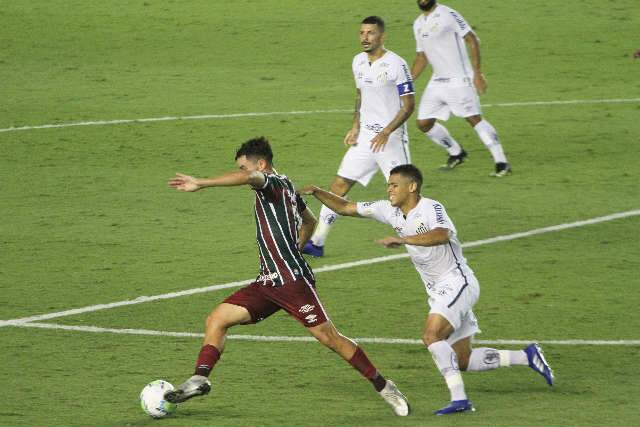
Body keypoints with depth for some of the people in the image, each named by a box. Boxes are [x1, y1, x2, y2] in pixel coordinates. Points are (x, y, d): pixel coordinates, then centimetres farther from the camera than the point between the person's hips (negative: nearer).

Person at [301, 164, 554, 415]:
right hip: (437, 291, 9)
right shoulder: (389, 211, 6)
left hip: (457, 282, -9)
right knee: (462, 361, 8)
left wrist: (402, 239, -47)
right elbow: (346, 208, 9)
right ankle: (527, 357, 20)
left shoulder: (431, 208, -17)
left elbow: (442, 235, -39)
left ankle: (459, 398, -28)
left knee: (431, 336, -27)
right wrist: (317, 193, -4)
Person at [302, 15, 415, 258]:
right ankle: (317, 243, 7)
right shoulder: (358, 62, 6)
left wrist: (386, 132, -23)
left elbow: (408, 104, -14)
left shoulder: (396, 65, -15)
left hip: (391, 139, -6)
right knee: (339, 186, 2)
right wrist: (355, 126, 10)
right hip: (365, 136, 6)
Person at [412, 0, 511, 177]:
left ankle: (501, 162, -13)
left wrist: (477, 73, -17)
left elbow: (472, 41, -12)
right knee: (424, 123, 6)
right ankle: (456, 153, 25)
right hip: (437, 81, 8)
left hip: (459, 81, -8)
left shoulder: (448, 15, -10)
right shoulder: (418, 24, 14)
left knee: (474, 118, -15)